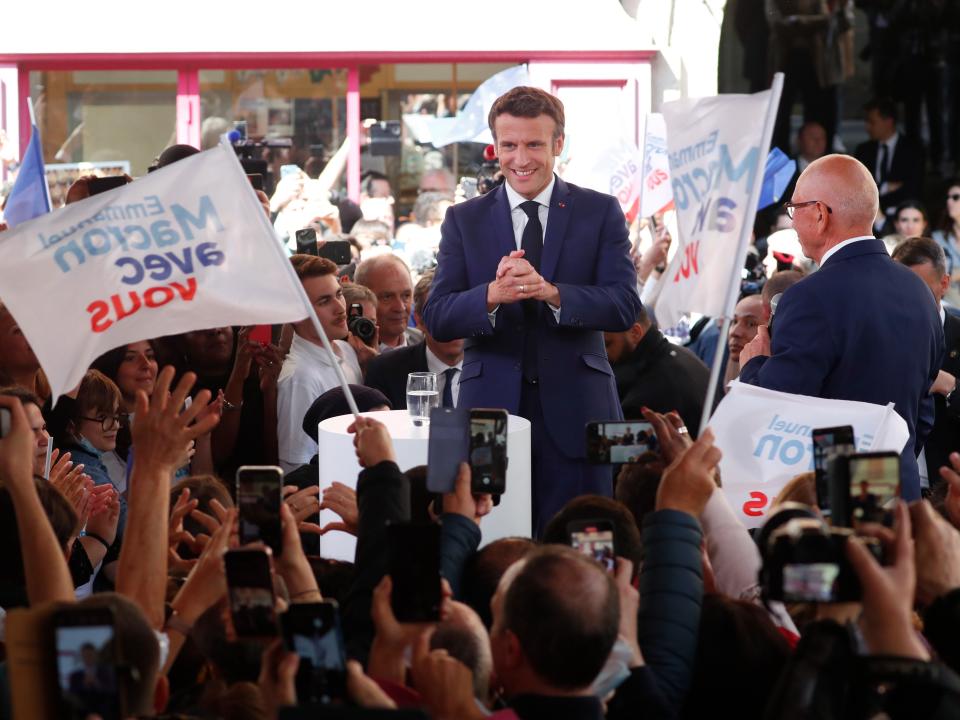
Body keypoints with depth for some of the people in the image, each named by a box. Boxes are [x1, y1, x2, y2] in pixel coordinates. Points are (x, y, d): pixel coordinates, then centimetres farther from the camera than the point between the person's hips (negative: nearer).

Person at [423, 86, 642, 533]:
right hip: (491, 408, 1)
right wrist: (493, 295, -21)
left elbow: (625, 307, -6)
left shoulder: (601, 213, 5)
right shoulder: (464, 220, 9)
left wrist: (550, 292, -22)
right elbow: (437, 319, 0)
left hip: (575, 412, -1)